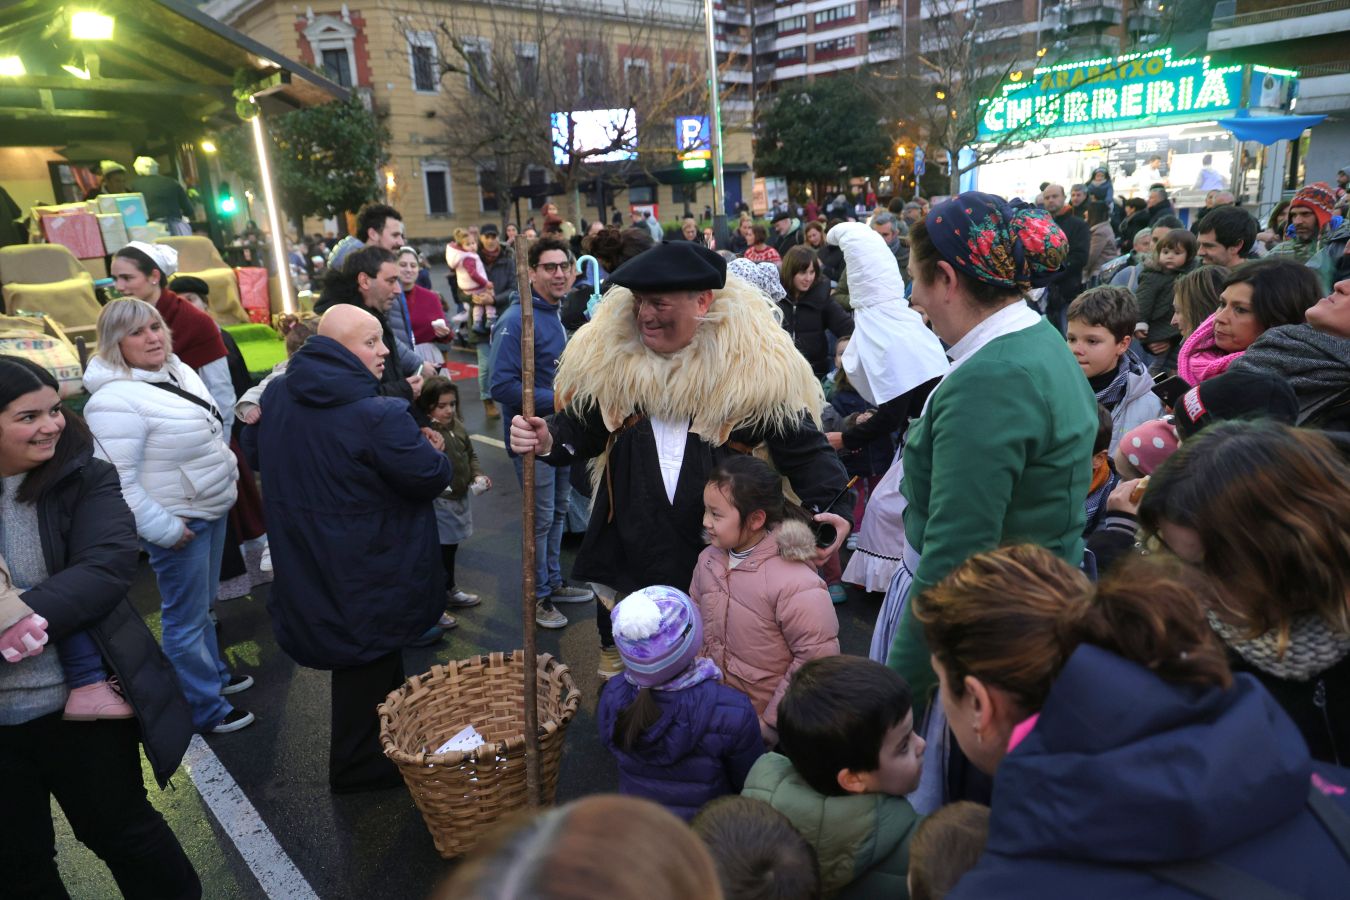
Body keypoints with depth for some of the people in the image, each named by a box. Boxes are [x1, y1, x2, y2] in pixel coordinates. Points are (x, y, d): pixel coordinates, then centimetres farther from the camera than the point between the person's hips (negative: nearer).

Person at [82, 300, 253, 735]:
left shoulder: (178, 371, 4)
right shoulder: (116, 399, -24)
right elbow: (116, 480, -26)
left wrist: (226, 471, 18)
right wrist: (164, 529, -22)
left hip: (211, 509, 9)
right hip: (178, 522, -9)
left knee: (204, 603, 25)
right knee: (187, 618, 4)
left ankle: (213, 673, 44)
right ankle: (206, 711, 19)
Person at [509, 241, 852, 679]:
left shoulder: (753, 363, -12)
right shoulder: (611, 353, -3)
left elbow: (802, 449, -7)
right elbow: (583, 428, 7)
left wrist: (832, 505, -23)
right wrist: (548, 440, -14)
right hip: (625, 547, 2)